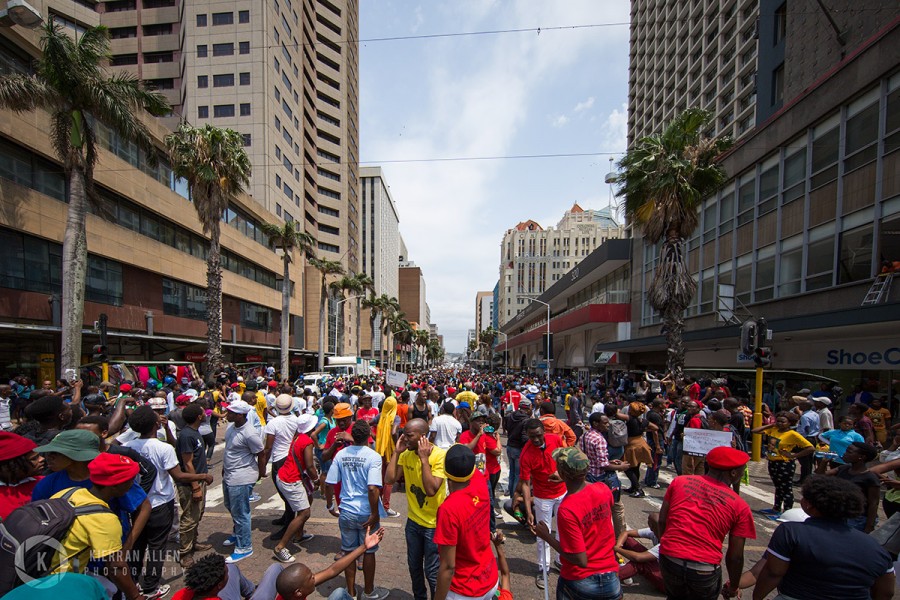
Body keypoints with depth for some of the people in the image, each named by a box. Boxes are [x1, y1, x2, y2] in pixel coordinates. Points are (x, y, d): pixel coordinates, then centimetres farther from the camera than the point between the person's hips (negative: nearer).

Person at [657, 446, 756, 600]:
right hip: (704, 571, -2)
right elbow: (735, 556, 2)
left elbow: (662, 521, 6)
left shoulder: (679, 481, 2)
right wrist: (733, 587, 18)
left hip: (669, 560, 2)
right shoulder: (740, 506, -3)